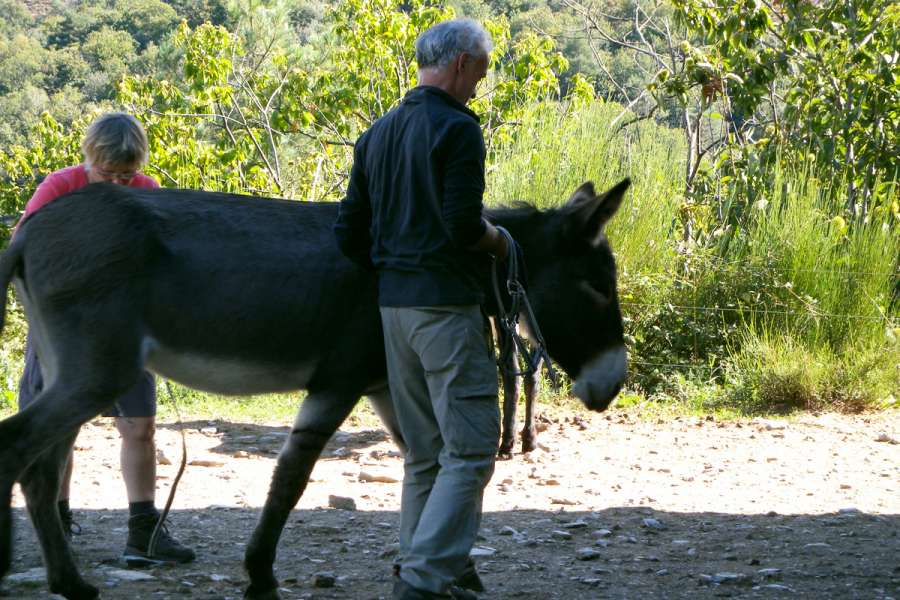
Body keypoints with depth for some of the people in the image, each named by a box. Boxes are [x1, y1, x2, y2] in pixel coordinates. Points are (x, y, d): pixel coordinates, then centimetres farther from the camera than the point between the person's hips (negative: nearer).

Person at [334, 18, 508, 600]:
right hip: (448, 304, -8)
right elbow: (464, 225, -20)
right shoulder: (457, 128, -11)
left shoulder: (378, 133, 14)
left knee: (423, 450, 16)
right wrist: (499, 241, -1)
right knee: (470, 448, -5)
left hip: (393, 305, 8)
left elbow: (348, 233, 13)